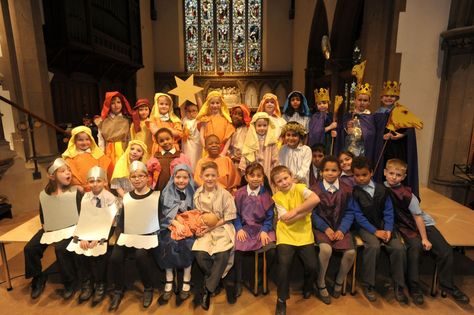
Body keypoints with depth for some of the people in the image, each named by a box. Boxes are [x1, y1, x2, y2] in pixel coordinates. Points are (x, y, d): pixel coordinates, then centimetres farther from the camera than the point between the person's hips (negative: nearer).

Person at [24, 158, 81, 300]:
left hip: (70, 228, -5)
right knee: (30, 248, -10)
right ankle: (38, 278, 18)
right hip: (50, 229, 5)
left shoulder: (75, 192, -6)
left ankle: (70, 282, -4)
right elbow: (42, 216, 17)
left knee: (61, 249, -28)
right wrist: (46, 227, 1)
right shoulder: (44, 195, 5)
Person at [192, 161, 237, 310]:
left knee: (222, 254, -25)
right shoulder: (197, 194, 2)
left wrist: (210, 227, -13)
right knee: (200, 254, -23)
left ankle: (207, 289, -3)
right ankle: (215, 279, 7)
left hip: (222, 228, -2)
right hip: (205, 230, 2)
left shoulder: (224, 194, -7)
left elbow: (228, 217, -6)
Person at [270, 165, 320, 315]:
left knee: (312, 265, -8)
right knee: (284, 264, -18)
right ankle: (281, 300, 5)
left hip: (304, 235, 1)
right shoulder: (276, 197, -2)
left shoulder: (300, 188, -4)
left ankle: (307, 288, 27)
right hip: (286, 236, 0)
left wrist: (295, 210, -21)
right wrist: (306, 209, -15)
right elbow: (287, 219, -13)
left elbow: (316, 199, -25)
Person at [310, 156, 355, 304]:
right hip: (321, 228, -3)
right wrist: (326, 229, -14)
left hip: (340, 228, 3)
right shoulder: (314, 189, -3)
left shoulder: (347, 190, 4)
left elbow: (349, 213, 3)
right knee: (326, 249, -30)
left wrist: (342, 229, -11)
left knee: (350, 252, -20)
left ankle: (339, 281, 12)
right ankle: (321, 285, -3)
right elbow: (312, 213, -4)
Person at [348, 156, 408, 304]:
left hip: (384, 225, 4)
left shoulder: (382, 189, 3)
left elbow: (388, 211, 4)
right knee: (373, 246, -31)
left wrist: (388, 229, -10)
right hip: (365, 226, -3)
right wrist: (375, 231, -15)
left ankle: (398, 286, 1)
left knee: (399, 248, -20)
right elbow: (358, 215, -9)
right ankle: (368, 285, -13)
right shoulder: (353, 192, -7)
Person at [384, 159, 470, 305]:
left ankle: (447, 284, 16)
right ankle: (414, 287, -12)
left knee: (446, 250, -10)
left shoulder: (407, 194, -20)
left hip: (422, 223, 1)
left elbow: (418, 216, -15)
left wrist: (425, 238, -13)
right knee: (414, 246, -28)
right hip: (405, 226, 0)